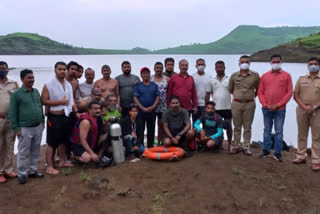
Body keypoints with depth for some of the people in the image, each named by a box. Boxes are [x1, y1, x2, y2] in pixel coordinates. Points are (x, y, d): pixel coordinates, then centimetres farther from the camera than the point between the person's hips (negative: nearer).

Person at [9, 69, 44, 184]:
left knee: (35, 151, 15)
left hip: (38, 127, 6)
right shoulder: (16, 94, -10)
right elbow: (12, 113, -9)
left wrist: (42, 121, 15)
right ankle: (21, 174, 16)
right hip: (25, 129, -6)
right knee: (23, 153, 4)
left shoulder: (36, 91, 7)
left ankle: (33, 171, 28)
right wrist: (16, 128, -12)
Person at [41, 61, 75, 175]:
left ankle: (62, 161, 32)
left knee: (63, 140, 18)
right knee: (52, 143, -1)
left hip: (67, 116, 7)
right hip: (54, 117, -7)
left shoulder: (68, 85, 11)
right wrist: (60, 102, -20)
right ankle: (49, 167, 6)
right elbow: (44, 101, -18)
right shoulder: (48, 85, -11)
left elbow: (71, 100, 18)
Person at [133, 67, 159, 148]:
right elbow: (135, 98, -3)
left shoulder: (154, 85, 8)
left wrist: (153, 107, -11)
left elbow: (157, 97, 5)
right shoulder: (138, 86, 3)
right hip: (141, 111, -2)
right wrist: (142, 108, -14)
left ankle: (150, 147, 17)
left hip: (152, 111, 2)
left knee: (151, 131, 7)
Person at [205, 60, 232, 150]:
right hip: (215, 108, 2)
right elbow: (208, 94, 8)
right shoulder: (212, 80, 7)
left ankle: (229, 144, 14)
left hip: (227, 107, -1)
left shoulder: (229, 79, 1)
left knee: (228, 126, 5)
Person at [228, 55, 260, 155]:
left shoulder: (255, 75, 0)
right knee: (237, 126, 8)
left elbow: (258, 89, 10)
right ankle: (235, 146, 16)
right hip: (236, 103, 1)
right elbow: (230, 89, 14)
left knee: (247, 127, 5)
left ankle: (246, 146, 14)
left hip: (249, 104, -1)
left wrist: (252, 96, 6)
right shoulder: (234, 75, 3)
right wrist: (237, 95, 11)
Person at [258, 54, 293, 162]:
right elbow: (260, 92, 6)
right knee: (267, 130, 11)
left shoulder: (286, 75, 2)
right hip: (266, 109, 2)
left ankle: (277, 153, 10)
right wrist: (265, 104, -8)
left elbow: (289, 92, -2)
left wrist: (278, 105, -10)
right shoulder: (264, 76, 7)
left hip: (280, 109, -2)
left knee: (279, 131, 2)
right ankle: (266, 150, 20)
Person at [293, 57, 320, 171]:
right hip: (302, 110, 2)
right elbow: (295, 95, 4)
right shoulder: (301, 79, 10)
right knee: (302, 135, 9)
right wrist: (304, 106, -9)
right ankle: (301, 156, 20)